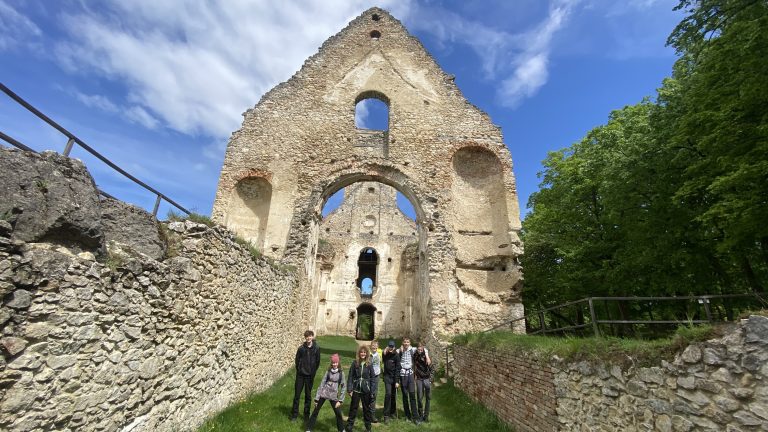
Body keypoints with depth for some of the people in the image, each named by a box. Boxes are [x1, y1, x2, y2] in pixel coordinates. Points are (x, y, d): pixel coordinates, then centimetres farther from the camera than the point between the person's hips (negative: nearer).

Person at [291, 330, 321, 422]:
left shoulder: (316, 348, -7)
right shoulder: (301, 348, -7)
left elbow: (317, 362, -1)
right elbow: (297, 360, 1)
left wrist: (313, 372, -1)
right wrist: (299, 370, -2)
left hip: (310, 376, 0)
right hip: (300, 375, 0)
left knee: (308, 395, 10)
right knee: (297, 395, 7)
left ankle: (306, 414, 24)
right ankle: (294, 414, 21)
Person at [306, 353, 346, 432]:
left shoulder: (341, 373, -4)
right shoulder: (328, 372, -3)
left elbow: (343, 387, -2)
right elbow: (322, 384, -3)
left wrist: (340, 400, -7)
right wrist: (316, 398, -4)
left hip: (333, 396, 0)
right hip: (323, 394, 0)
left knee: (338, 413, 3)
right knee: (315, 411, 5)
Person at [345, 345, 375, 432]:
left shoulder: (369, 364, -4)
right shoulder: (355, 363, -6)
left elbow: (372, 378, 0)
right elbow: (350, 377, -3)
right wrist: (350, 389, -8)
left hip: (366, 390, 1)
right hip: (356, 389, 0)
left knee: (367, 408, 12)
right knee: (353, 408, 8)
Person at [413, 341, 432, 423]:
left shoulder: (426, 355, -8)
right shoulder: (415, 355, -1)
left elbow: (429, 363, -26)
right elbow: (414, 366, 11)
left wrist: (426, 353, -25)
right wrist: (413, 376, 9)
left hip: (427, 378, -1)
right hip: (419, 379, 2)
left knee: (428, 398, 4)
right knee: (419, 398, 5)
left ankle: (426, 415, 16)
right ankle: (420, 415, 20)